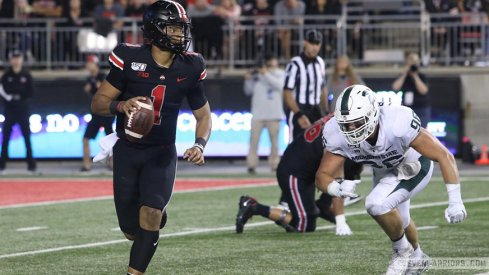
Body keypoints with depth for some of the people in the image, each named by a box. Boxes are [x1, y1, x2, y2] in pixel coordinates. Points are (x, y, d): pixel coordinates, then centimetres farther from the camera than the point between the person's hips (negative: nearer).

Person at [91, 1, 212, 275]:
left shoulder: (190, 68, -5)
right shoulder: (130, 58, -13)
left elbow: (203, 114, 7)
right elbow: (98, 103, -8)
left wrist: (200, 145, -11)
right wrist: (120, 105, -30)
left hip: (162, 153, 0)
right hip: (127, 150, 0)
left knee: (150, 216, -21)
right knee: (132, 229, 4)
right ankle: (159, 213, 39)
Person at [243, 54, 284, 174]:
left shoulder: (280, 73, 3)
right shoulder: (256, 74, 5)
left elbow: (279, 85, -16)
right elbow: (248, 91, 9)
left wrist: (266, 74, -20)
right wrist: (248, 80, -8)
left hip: (273, 113, 0)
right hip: (258, 113, 0)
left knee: (274, 139, 4)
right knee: (254, 138, -4)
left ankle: (274, 164, 11)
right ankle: (251, 164, -2)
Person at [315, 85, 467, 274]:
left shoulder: (398, 124, -43)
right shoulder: (338, 136, -31)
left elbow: (444, 157, -36)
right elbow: (322, 176, -24)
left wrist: (455, 202, -38)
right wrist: (338, 189, -48)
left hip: (414, 167, -5)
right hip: (384, 171, 6)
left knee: (377, 205, -27)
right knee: (397, 220, 26)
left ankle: (401, 250, 2)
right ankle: (417, 259, 58)